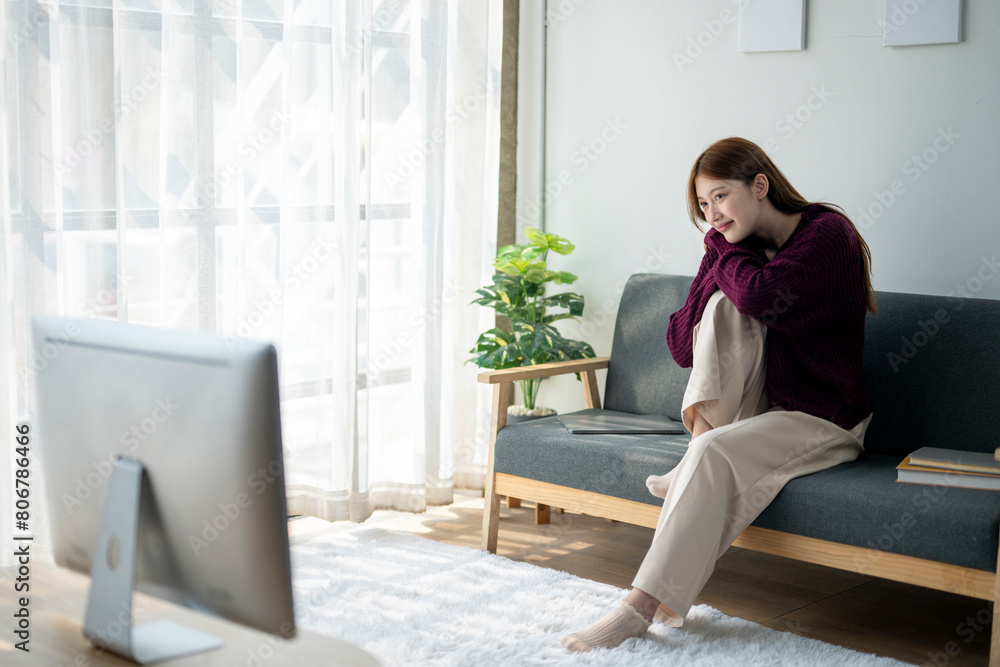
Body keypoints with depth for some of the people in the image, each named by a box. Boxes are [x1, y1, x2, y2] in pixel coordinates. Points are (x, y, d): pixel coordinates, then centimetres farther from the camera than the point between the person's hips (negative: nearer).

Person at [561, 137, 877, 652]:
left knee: (716, 452, -32)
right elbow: (681, 345, 1)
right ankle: (699, 453, -22)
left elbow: (760, 294, -29)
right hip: (759, 408, 6)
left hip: (825, 420, -6)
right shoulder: (744, 251, 9)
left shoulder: (828, 233, -10)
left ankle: (644, 605, -29)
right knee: (723, 305, -19)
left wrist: (723, 248, -11)